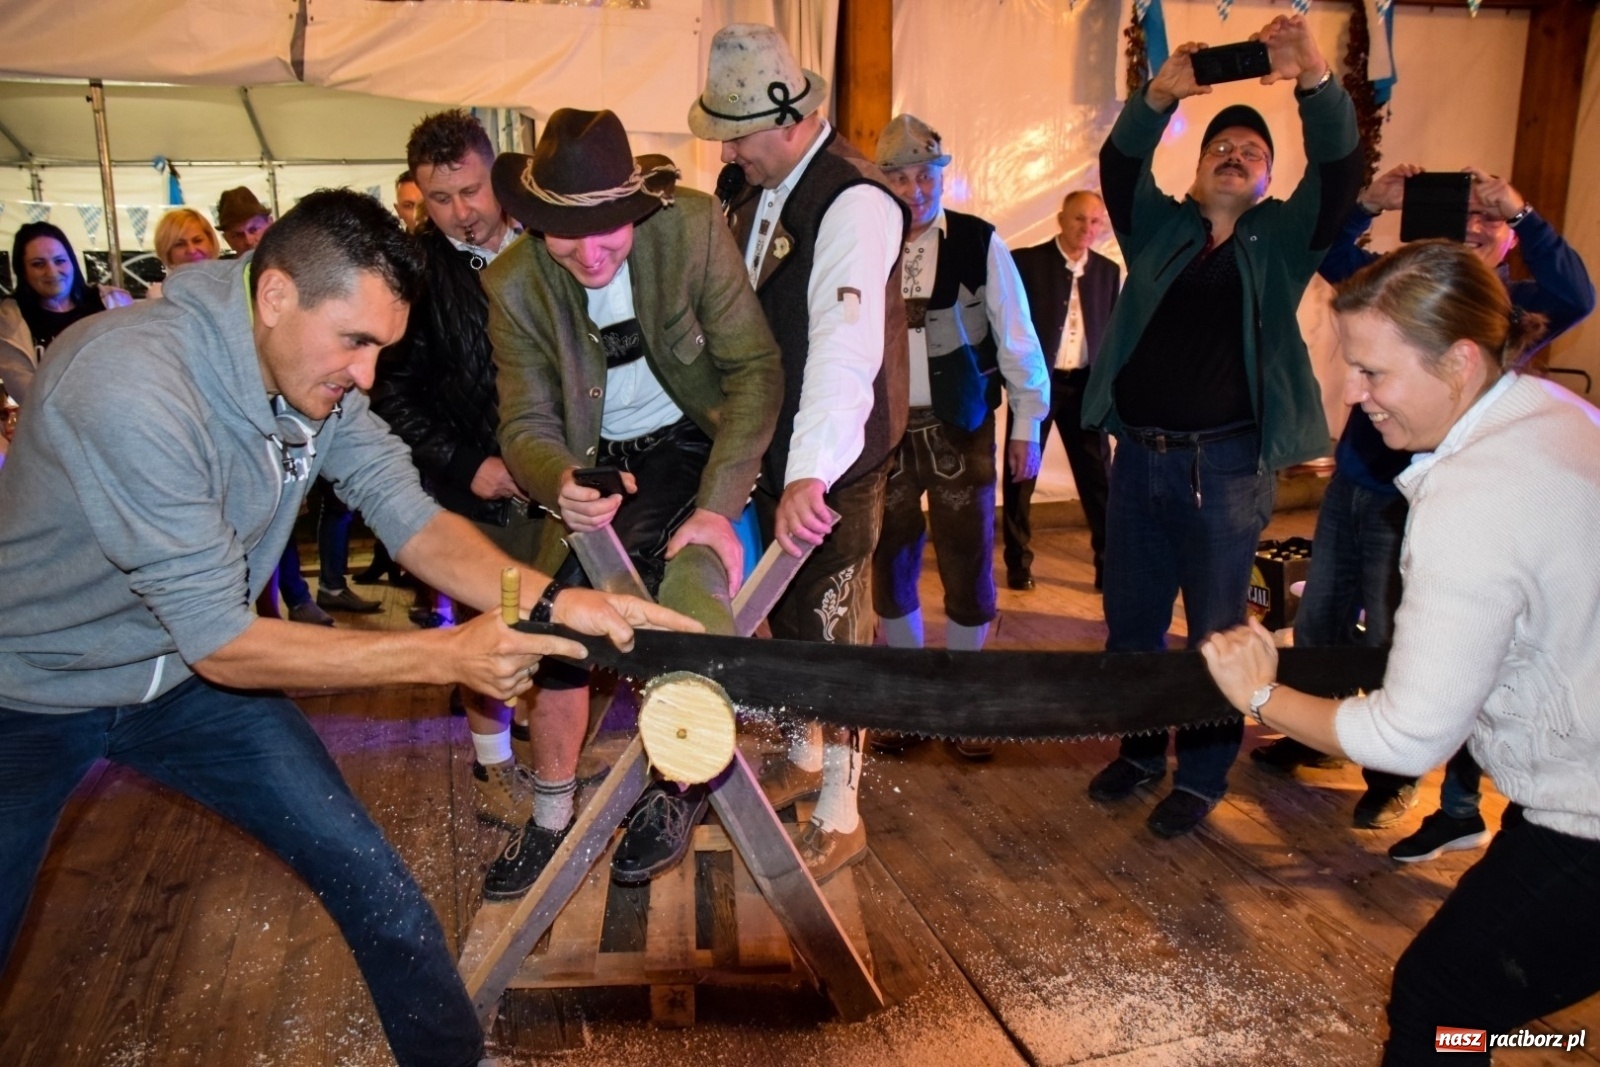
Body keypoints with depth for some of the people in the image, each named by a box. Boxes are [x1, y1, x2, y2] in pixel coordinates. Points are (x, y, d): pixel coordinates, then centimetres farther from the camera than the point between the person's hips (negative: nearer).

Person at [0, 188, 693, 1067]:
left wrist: (553, 599, -28)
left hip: (185, 678, 5)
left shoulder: (317, 377, -12)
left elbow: (413, 522, -11)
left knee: (376, 888, -1)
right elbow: (221, 643, -31)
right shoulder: (133, 384, -34)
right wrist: (448, 656, -31)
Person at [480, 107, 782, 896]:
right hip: (597, 464, 3)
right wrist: (561, 486, -38)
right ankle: (551, 819, 21)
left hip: (694, 446, -3)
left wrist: (718, 506, -26)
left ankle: (680, 787, 3)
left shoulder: (695, 227, -22)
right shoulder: (512, 285, -15)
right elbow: (525, 422, -13)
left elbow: (755, 370, -18)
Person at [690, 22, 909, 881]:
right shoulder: (748, 186, 6)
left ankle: (839, 816, 18)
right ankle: (806, 753, 42)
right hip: (769, 443, 8)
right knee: (783, 609, 20)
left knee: (832, 622, 2)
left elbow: (847, 341, -36)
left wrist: (810, 474, -48)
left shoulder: (854, 202, -21)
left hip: (835, 460, -8)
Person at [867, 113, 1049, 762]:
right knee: (890, 566, 8)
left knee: (968, 566, 2)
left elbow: (1016, 338, 0)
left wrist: (1026, 424, -1)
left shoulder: (979, 243, -3)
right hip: (885, 430, 2)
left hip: (961, 429, -2)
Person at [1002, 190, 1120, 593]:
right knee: (1020, 476, 5)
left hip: (1085, 385, 3)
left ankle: (1109, 563, 14)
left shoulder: (1109, 271, 9)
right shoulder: (1025, 261, -4)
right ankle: (1019, 563, 18)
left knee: (1098, 479, 5)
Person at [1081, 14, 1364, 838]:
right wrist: (1160, 96, -21)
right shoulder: (1158, 227, 12)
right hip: (1139, 455, 3)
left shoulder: (1281, 238, 8)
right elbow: (1118, 167, -3)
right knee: (1131, 618, 12)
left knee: (1216, 629, 5)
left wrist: (1314, 80, -24)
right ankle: (1138, 749, 30)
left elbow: (1340, 170, -7)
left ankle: (1201, 777, 19)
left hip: (1227, 464, -2)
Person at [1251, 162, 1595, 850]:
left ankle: (1394, 773, 21)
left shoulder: (1512, 307, -2)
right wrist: (1368, 206, -17)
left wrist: (1521, 211, -29)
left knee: (1396, 642, 2)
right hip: (1354, 480, 5)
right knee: (1319, 622, 15)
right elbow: (1331, 258, 0)